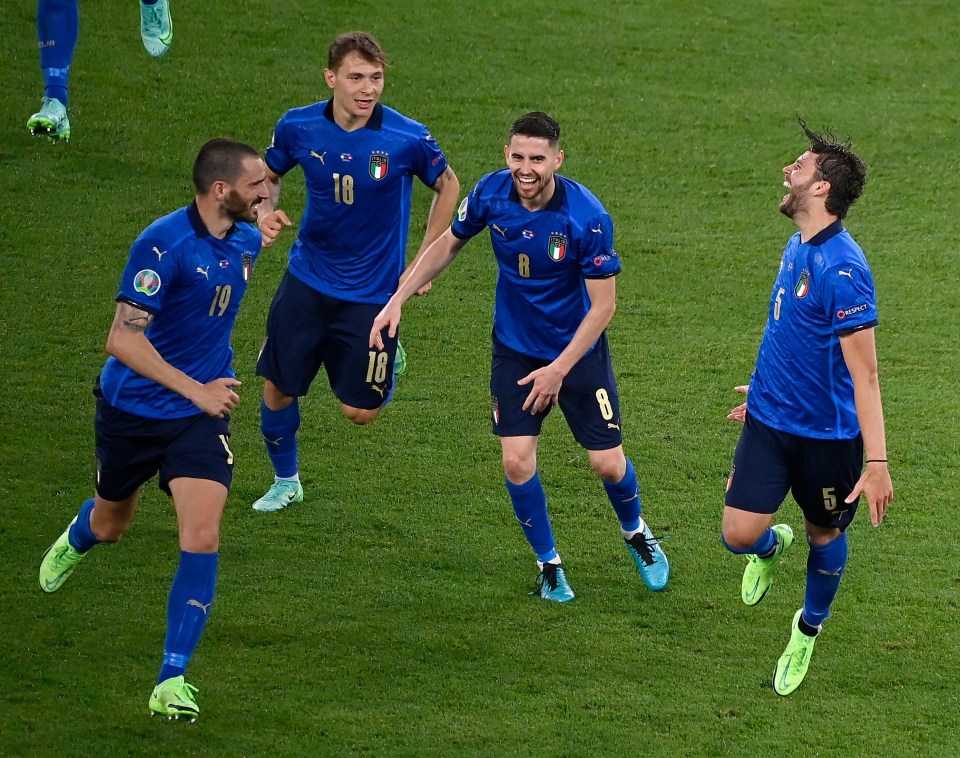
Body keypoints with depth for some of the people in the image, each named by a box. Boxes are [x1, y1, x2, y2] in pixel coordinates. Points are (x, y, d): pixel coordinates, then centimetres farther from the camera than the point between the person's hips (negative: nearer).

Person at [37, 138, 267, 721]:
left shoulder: (247, 242, -2)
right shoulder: (162, 244, -24)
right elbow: (123, 340, -29)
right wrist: (196, 390, -31)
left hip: (200, 416, 3)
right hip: (132, 407, -3)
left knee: (202, 538, -15)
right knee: (111, 525, 21)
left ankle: (172, 682, -10)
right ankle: (73, 543, 62)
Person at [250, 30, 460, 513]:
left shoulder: (408, 139, -18)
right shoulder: (298, 127, -11)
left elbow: (447, 187, 1)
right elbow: (267, 175, 9)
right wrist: (266, 213, -13)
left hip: (373, 289, -2)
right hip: (307, 280, 2)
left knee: (359, 411, 1)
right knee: (278, 388, 6)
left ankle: (388, 359, 35)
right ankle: (285, 482, 33)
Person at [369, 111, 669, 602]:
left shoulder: (588, 217, -26)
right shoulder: (491, 194, -15)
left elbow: (603, 305, -19)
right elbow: (449, 244, 5)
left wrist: (559, 369, -21)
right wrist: (398, 299, -1)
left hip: (578, 350, -2)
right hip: (515, 349, 3)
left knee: (608, 464, 1)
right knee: (517, 462, -8)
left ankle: (635, 533, 36)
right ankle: (548, 565, 15)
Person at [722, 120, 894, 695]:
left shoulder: (843, 269, -25)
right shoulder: (799, 248, 2)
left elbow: (864, 374, -24)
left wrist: (877, 463, -25)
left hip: (829, 433, -6)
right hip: (771, 421, 6)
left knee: (826, 534, 14)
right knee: (740, 534, -4)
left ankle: (810, 628, 39)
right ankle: (772, 547, 32)